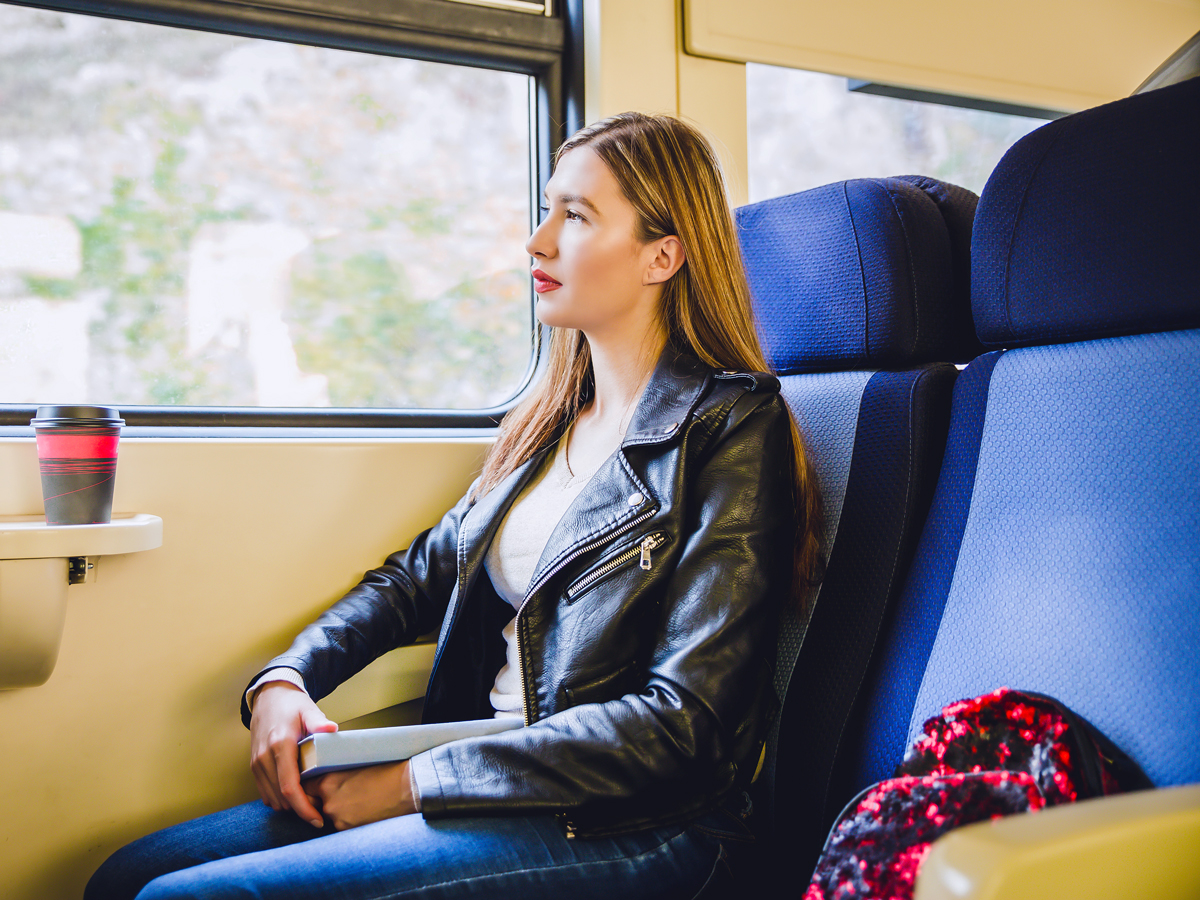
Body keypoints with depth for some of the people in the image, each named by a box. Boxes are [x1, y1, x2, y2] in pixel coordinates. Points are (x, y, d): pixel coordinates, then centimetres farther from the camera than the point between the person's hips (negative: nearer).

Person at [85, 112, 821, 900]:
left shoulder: (733, 429, -11)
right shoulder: (552, 419, 13)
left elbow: (684, 722, -17)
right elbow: (421, 573, 18)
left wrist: (411, 782, -15)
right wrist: (283, 679, -1)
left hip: (626, 828, -7)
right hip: (495, 781, 7)